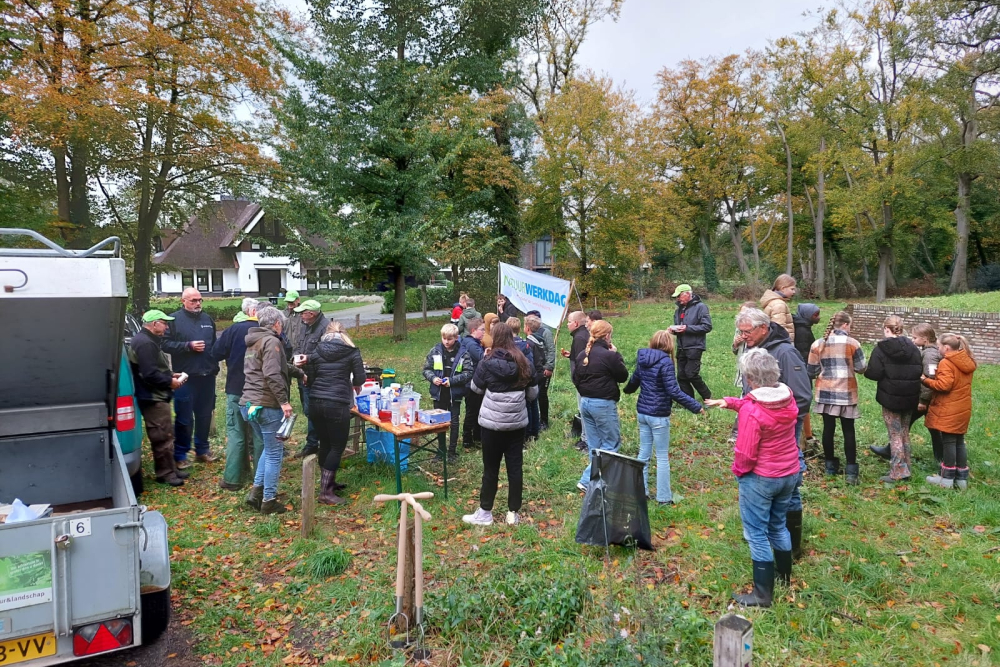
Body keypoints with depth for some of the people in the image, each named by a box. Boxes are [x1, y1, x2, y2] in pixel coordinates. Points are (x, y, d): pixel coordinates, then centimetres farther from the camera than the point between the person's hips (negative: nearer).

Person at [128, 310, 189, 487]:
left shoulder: (148, 341, 16)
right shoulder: (145, 343, -20)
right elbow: (150, 374, -27)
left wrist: (171, 375, 13)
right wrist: (170, 382, -14)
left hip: (156, 397, 12)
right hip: (153, 398, -12)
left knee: (166, 434, 16)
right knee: (163, 436, -5)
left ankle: (170, 469, 24)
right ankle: (164, 473, 3)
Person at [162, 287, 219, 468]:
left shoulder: (207, 319, 13)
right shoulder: (174, 319, -4)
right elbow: (165, 344, -11)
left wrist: (215, 366, 14)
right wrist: (189, 346, -17)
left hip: (207, 376, 5)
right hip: (185, 377, -5)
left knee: (205, 415, 13)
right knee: (184, 418, 0)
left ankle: (202, 450, 26)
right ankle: (180, 455, 11)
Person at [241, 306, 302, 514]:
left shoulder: (254, 342, 19)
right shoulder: (271, 341, -11)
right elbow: (272, 374, -24)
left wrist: (300, 373, 41)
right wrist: (284, 401, -23)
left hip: (249, 404, 9)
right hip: (268, 406, -9)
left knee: (269, 448, 22)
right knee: (274, 453, 3)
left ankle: (256, 491, 18)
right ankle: (269, 501, 10)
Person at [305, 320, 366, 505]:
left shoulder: (316, 351, 9)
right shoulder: (351, 352, 0)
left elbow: (309, 379, 11)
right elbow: (360, 379, 0)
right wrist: (350, 383, 23)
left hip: (315, 403, 5)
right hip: (337, 404, -5)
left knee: (325, 443, 19)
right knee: (337, 446, 3)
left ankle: (328, 483, 31)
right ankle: (325, 492, 1)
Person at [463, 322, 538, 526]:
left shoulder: (488, 362, -11)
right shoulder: (523, 362, -1)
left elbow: (476, 388, 3)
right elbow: (533, 392, 6)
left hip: (493, 422, -3)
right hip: (517, 422, 3)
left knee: (491, 469, 7)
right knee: (515, 467, 8)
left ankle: (485, 513, 16)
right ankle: (513, 513, 16)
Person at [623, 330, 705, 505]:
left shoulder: (642, 359, 4)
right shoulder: (665, 362, -18)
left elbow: (634, 380, 19)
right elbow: (674, 391, -22)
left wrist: (628, 390, 41)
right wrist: (696, 406, -17)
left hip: (642, 412, 7)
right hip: (658, 415, -7)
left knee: (643, 454, 16)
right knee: (662, 457, 5)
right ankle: (663, 497, 12)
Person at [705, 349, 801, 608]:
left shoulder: (751, 411, -27)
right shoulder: (787, 396, -5)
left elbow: (746, 454, -22)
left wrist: (738, 470, -3)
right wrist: (729, 402, 9)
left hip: (760, 479, -7)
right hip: (789, 474, 7)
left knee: (757, 534, 5)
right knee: (778, 526, 26)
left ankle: (763, 594, 13)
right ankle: (784, 574, 44)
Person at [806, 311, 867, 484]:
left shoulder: (818, 344, 0)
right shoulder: (852, 343, -7)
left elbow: (811, 371, 4)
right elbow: (861, 368, -1)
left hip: (825, 392, 2)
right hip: (846, 392, -2)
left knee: (828, 428, 11)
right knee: (848, 430, 4)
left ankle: (830, 466, 19)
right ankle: (851, 471, 3)